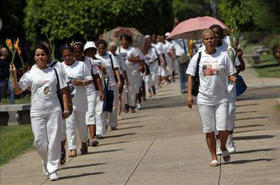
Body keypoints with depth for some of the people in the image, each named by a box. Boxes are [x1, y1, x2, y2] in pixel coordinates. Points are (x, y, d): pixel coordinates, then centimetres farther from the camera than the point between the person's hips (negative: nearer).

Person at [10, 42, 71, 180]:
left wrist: (66, 109, 2)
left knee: (54, 140, -3)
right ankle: (46, 162, 25)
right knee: (39, 141, -3)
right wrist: (14, 76, -11)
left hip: (54, 110, 0)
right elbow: (17, 90, 2)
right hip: (37, 112, 0)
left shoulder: (54, 72, 7)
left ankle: (52, 169, 4)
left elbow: (63, 91, 9)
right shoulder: (30, 74, 5)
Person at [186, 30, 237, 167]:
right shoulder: (198, 57, 3)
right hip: (204, 99, 0)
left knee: (223, 129, -8)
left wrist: (234, 79, -18)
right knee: (209, 130, 2)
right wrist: (189, 95, -1)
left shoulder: (223, 56, 3)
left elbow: (230, 75, 6)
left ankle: (223, 147, 23)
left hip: (222, 98, 0)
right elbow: (191, 77, 7)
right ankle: (214, 157, 13)